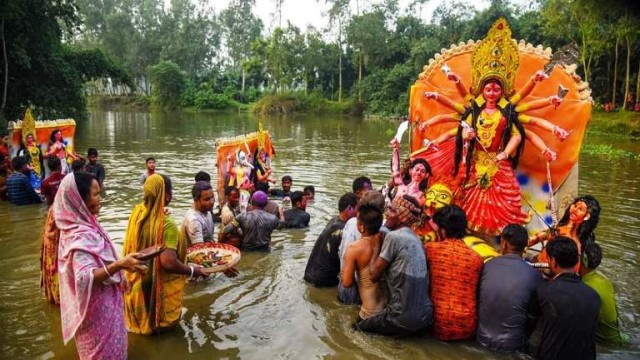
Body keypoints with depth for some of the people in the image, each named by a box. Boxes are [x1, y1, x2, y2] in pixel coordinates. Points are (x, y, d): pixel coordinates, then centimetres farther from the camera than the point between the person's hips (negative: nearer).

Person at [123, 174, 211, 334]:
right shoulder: (167, 224, -29)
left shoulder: (137, 212, -6)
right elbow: (168, 262, -33)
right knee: (160, 321, 17)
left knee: (142, 314, 29)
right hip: (158, 288, -7)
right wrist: (191, 271, -18)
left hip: (136, 282, 7)